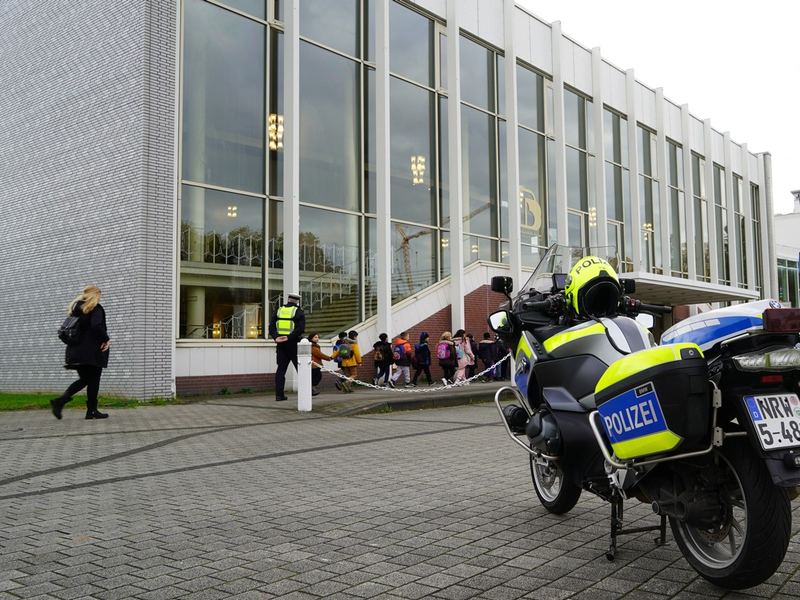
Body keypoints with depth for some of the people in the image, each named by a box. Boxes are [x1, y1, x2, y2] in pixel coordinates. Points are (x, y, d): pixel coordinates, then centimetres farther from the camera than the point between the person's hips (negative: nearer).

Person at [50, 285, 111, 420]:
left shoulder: (76, 308, 15)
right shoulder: (95, 308, -8)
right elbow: (96, 325, -24)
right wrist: (106, 339, -14)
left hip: (76, 350, 7)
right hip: (92, 351, -7)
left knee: (84, 379, 14)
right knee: (94, 380, 1)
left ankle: (60, 401, -2)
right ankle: (92, 411, 5)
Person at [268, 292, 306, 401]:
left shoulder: (278, 311, 11)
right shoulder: (299, 312, -2)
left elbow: (271, 327, 3)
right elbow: (300, 328, -16)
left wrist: (276, 337, -10)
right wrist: (289, 337, -18)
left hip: (281, 344, 4)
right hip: (293, 344, -4)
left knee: (281, 369, 6)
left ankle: (279, 394, 4)